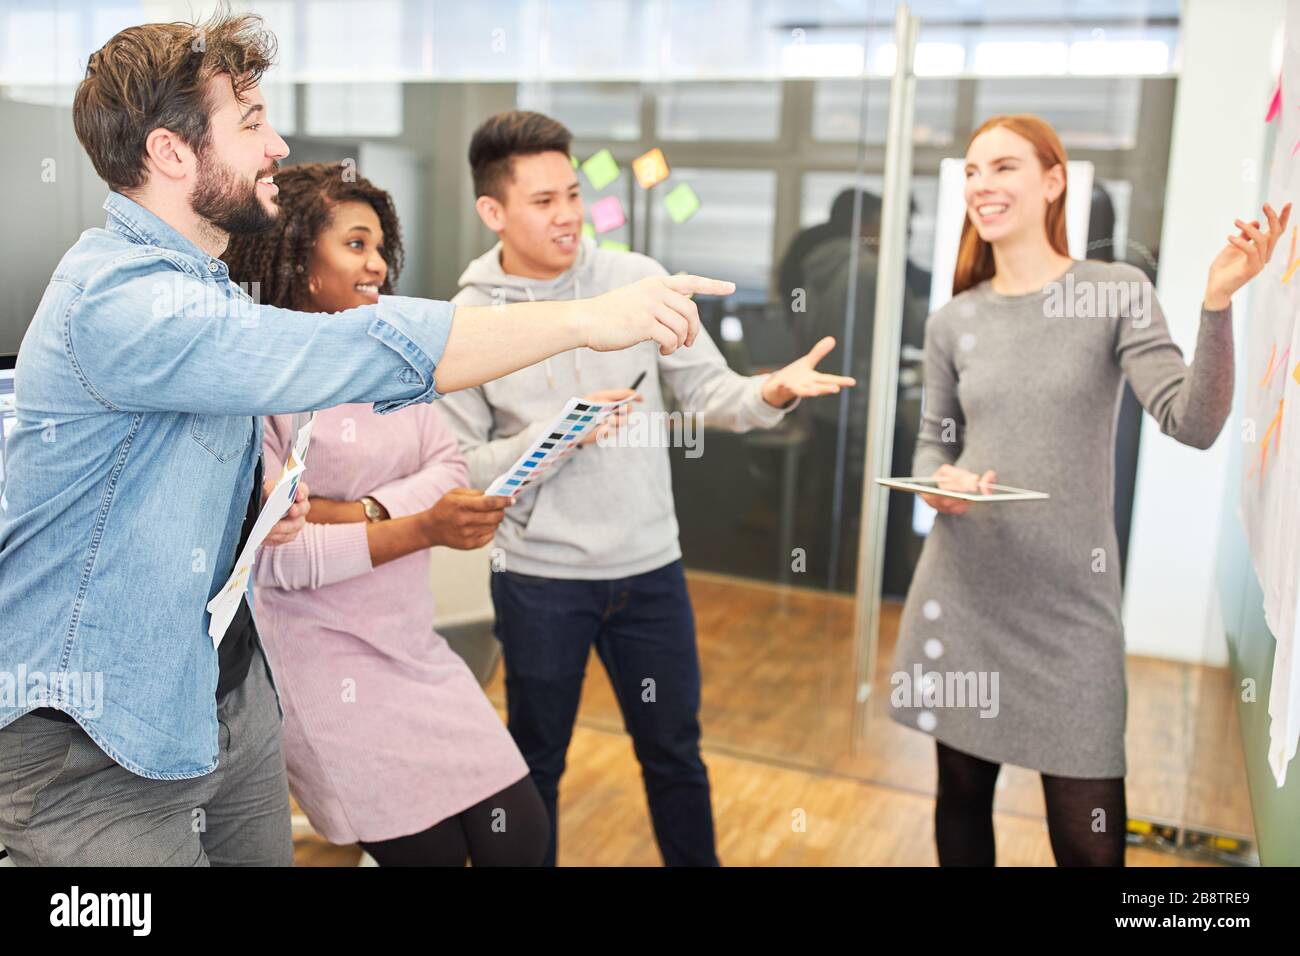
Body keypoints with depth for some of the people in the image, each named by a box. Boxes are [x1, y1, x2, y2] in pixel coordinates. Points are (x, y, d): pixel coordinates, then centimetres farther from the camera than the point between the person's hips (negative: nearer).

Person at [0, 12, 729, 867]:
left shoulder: (199, 286, 11)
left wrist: (262, 503, -1)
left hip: (229, 699, 9)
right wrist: (588, 318, -30)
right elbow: (358, 355, -34)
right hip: (97, 740, -8)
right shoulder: (115, 298, -23)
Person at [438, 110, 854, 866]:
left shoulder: (639, 279, -3)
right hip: (539, 578, -1)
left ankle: (698, 862, 39)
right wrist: (556, 435, -22)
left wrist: (769, 393, -23)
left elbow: (707, 389, -2)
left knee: (674, 752, 18)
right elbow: (458, 469, -8)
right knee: (537, 759, 17)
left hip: (650, 567, 2)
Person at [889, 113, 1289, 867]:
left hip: (1072, 603, -3)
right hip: (962, 594, 3)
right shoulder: (953, 322, 6)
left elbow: (1194, 423, -14)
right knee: (962, 794, 14)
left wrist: (1217, 303, -27)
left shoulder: (1118, 294, -3)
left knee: (1089, 837, 0)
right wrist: (941, 482, -10)